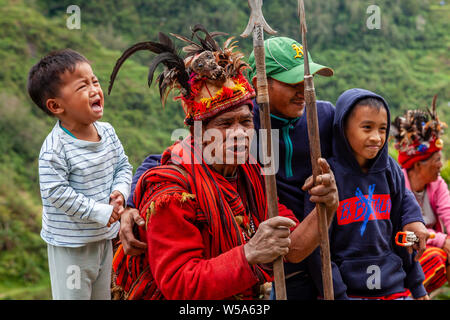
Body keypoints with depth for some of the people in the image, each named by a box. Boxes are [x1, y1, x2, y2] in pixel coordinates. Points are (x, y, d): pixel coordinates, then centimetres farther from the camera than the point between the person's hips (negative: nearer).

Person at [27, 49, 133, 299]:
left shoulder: (107, 132, -3)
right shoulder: (55, 148, -24)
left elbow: (123, 165, 8)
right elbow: (56, 192, -26)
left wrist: (120, 192, -12)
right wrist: (100, 213, -24)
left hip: (104, 237, 7)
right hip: (70, 244, -6)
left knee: (103, 294, 23)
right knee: (73, 295, 8)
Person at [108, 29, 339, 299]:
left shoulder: (252, 175, 5)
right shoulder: (171, 193, -16)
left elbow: (291, 249, 3)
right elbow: (177, 285, -21)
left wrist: (324, 212, -15)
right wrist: (249, 254, -30)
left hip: (249, 297, 6)